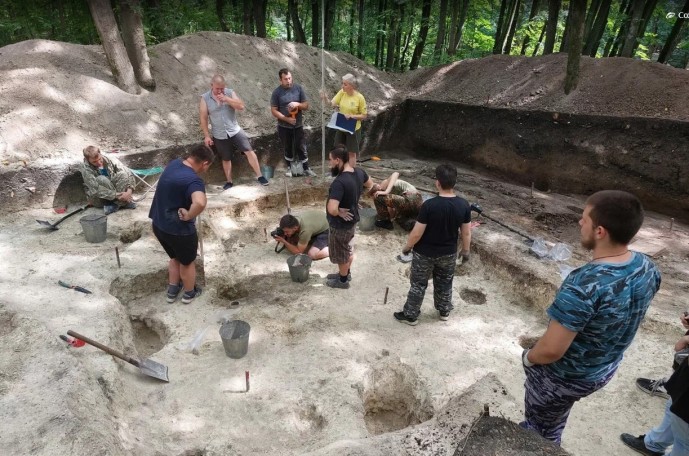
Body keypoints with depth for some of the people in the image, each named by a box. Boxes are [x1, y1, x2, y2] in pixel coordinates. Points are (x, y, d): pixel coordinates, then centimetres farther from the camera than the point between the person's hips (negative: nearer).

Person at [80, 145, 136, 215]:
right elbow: (95, 189, -26)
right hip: (98, 198, -2)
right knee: (101, 179, -30)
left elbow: (128, 174, -15)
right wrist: (116, 195, -34)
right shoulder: (86, 168, -17)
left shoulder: (110, 160, -10)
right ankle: (123, 203, -25)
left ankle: (115, 204, -24)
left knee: (122, 174, -21)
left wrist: (129, 191, -32)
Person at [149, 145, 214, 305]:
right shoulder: (193, 180, -30)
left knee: (175, 257, 31)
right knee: (187, 262, 20)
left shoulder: (174, 163, -3)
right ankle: (189, 293, 43)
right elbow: (200, 203, -50)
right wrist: (189, 216, -30)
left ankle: (172, 291, 47)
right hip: (179, 230, -7)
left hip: (158, 224, 8)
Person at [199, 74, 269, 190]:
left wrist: (226, 99, -25)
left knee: (249, 151, -11)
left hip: (235, 130, 0)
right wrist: (206, 136, -8)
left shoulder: (230, 92, -4)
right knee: (226, 159, 12)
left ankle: (259, 176, -5)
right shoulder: (205, 98, -7)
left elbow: (241, 106, -15)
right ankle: (229, 182, 26)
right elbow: (203, 119, -5)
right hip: (219, 135, 0)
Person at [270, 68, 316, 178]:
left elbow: (306, 106, 0)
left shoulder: (298, 88, -4)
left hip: (298, 125, 1)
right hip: (284, 126, -1)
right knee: (287, 148, 14)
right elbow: (274, 111, -9)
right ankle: (289, 167, 32)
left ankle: (306, 169, 19)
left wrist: (298, 104, -21)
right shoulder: (277, 92, -9)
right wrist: (287, 119, -21)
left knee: (301, 148, 7)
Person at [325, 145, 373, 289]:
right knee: (347, 249, 28)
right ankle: (346, 273, 49)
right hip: (352, 219, 8)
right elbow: (370, 184, 15)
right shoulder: (359, 172, -8)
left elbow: (332, 209, -43)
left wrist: (339, 212, -21)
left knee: (341, 254, 16)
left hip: (341, 225, -8)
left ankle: (343, 280, 37)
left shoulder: (339, 182, -34)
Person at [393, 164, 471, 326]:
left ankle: (410, 315, 30)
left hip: (425, 253, -4)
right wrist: (466, 251, 14)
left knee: (418, 285, 15)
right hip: (449, 253, 4)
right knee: (445, 283, 25)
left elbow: (417, 233, -21)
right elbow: (466, 233, -3)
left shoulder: (429, 205, -27)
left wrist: (407, 247, -3)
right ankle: (444, 311, 45)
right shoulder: (464, 205, -14)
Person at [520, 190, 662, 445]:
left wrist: (528, 357, -11)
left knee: (537, 429, 23)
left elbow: (551, 350, -32)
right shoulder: (648, 267, -13)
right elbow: (627, 319, 5)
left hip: (563, 377, -7)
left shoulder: (583, 285, -39)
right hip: (606, 370, 7)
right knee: (553, 424, 34)